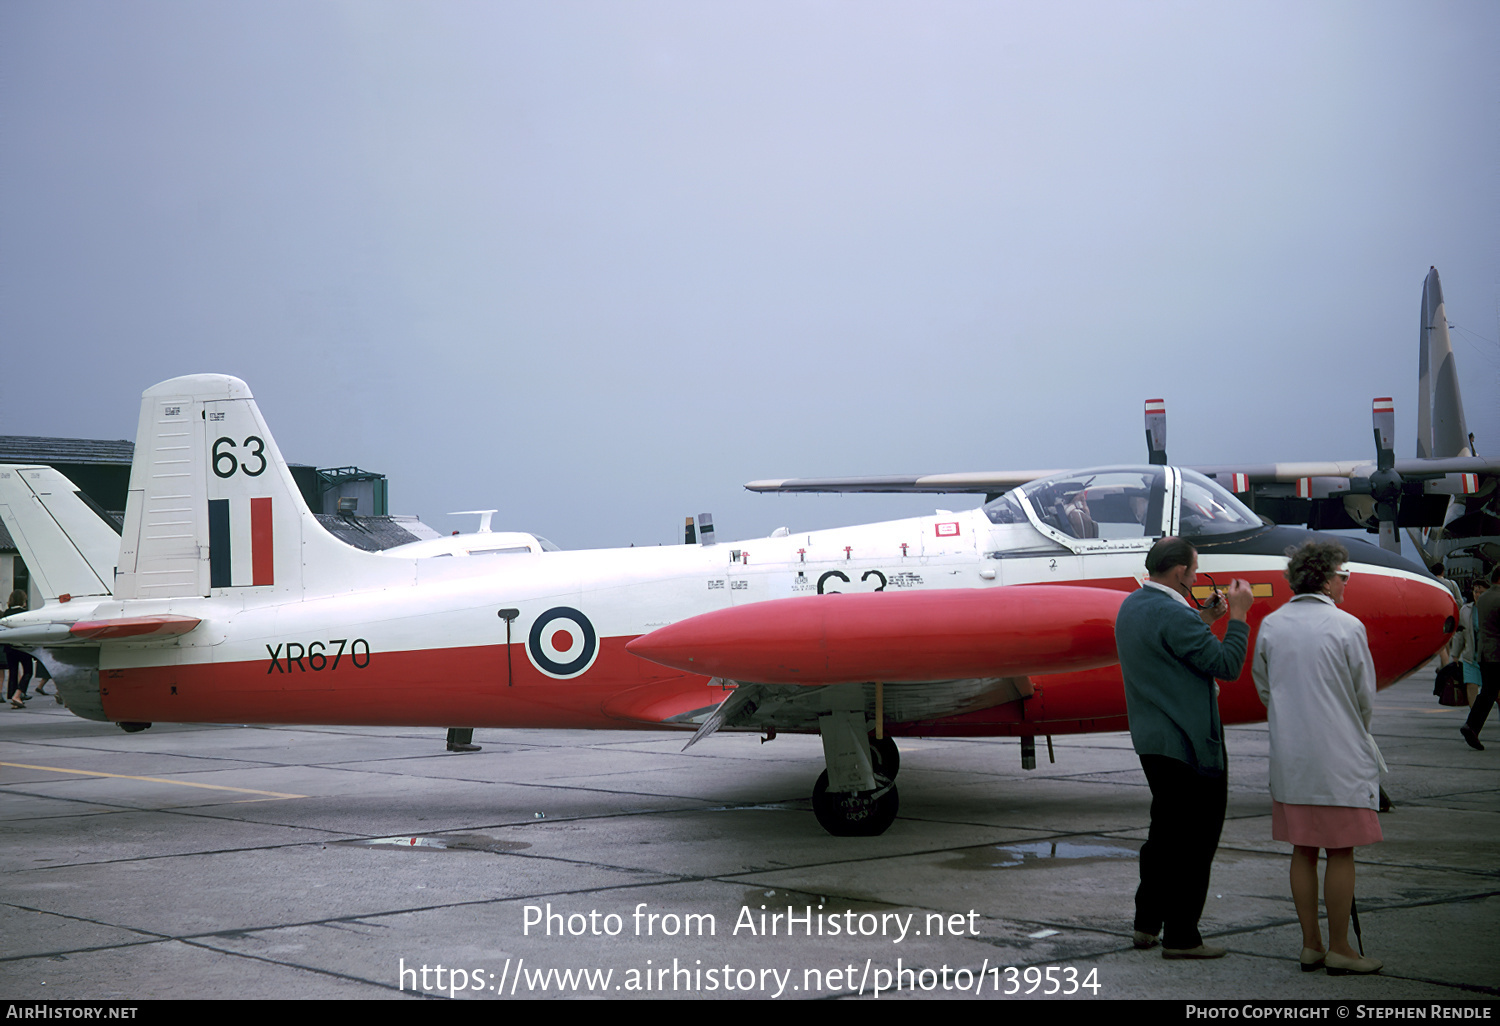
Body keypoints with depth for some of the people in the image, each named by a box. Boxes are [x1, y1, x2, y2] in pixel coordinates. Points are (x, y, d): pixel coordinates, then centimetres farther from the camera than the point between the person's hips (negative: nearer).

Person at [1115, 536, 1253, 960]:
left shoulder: (1132, 606, 10)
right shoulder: (1173, 615, -21)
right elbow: (1226, 665, -19)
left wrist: (1204, 620, 16)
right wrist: (1238, 615, -9)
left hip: (1151, 738, 10)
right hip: (1189, 743, -10)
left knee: (1166, 830, 20)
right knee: (1195, 839, 0)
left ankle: (1146, 923, 26)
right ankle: (1181, 936, 5)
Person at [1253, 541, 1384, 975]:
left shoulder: (1270, 626, 3)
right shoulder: (1347, 627, -11)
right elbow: (1365, 697, -2)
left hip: (1289, 759, 5)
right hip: (1340, 759, -5)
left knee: (1303, 852, 11)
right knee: (1341, 853, 3)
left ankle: (1311, 944, 17)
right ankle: (1339, 948, 7)